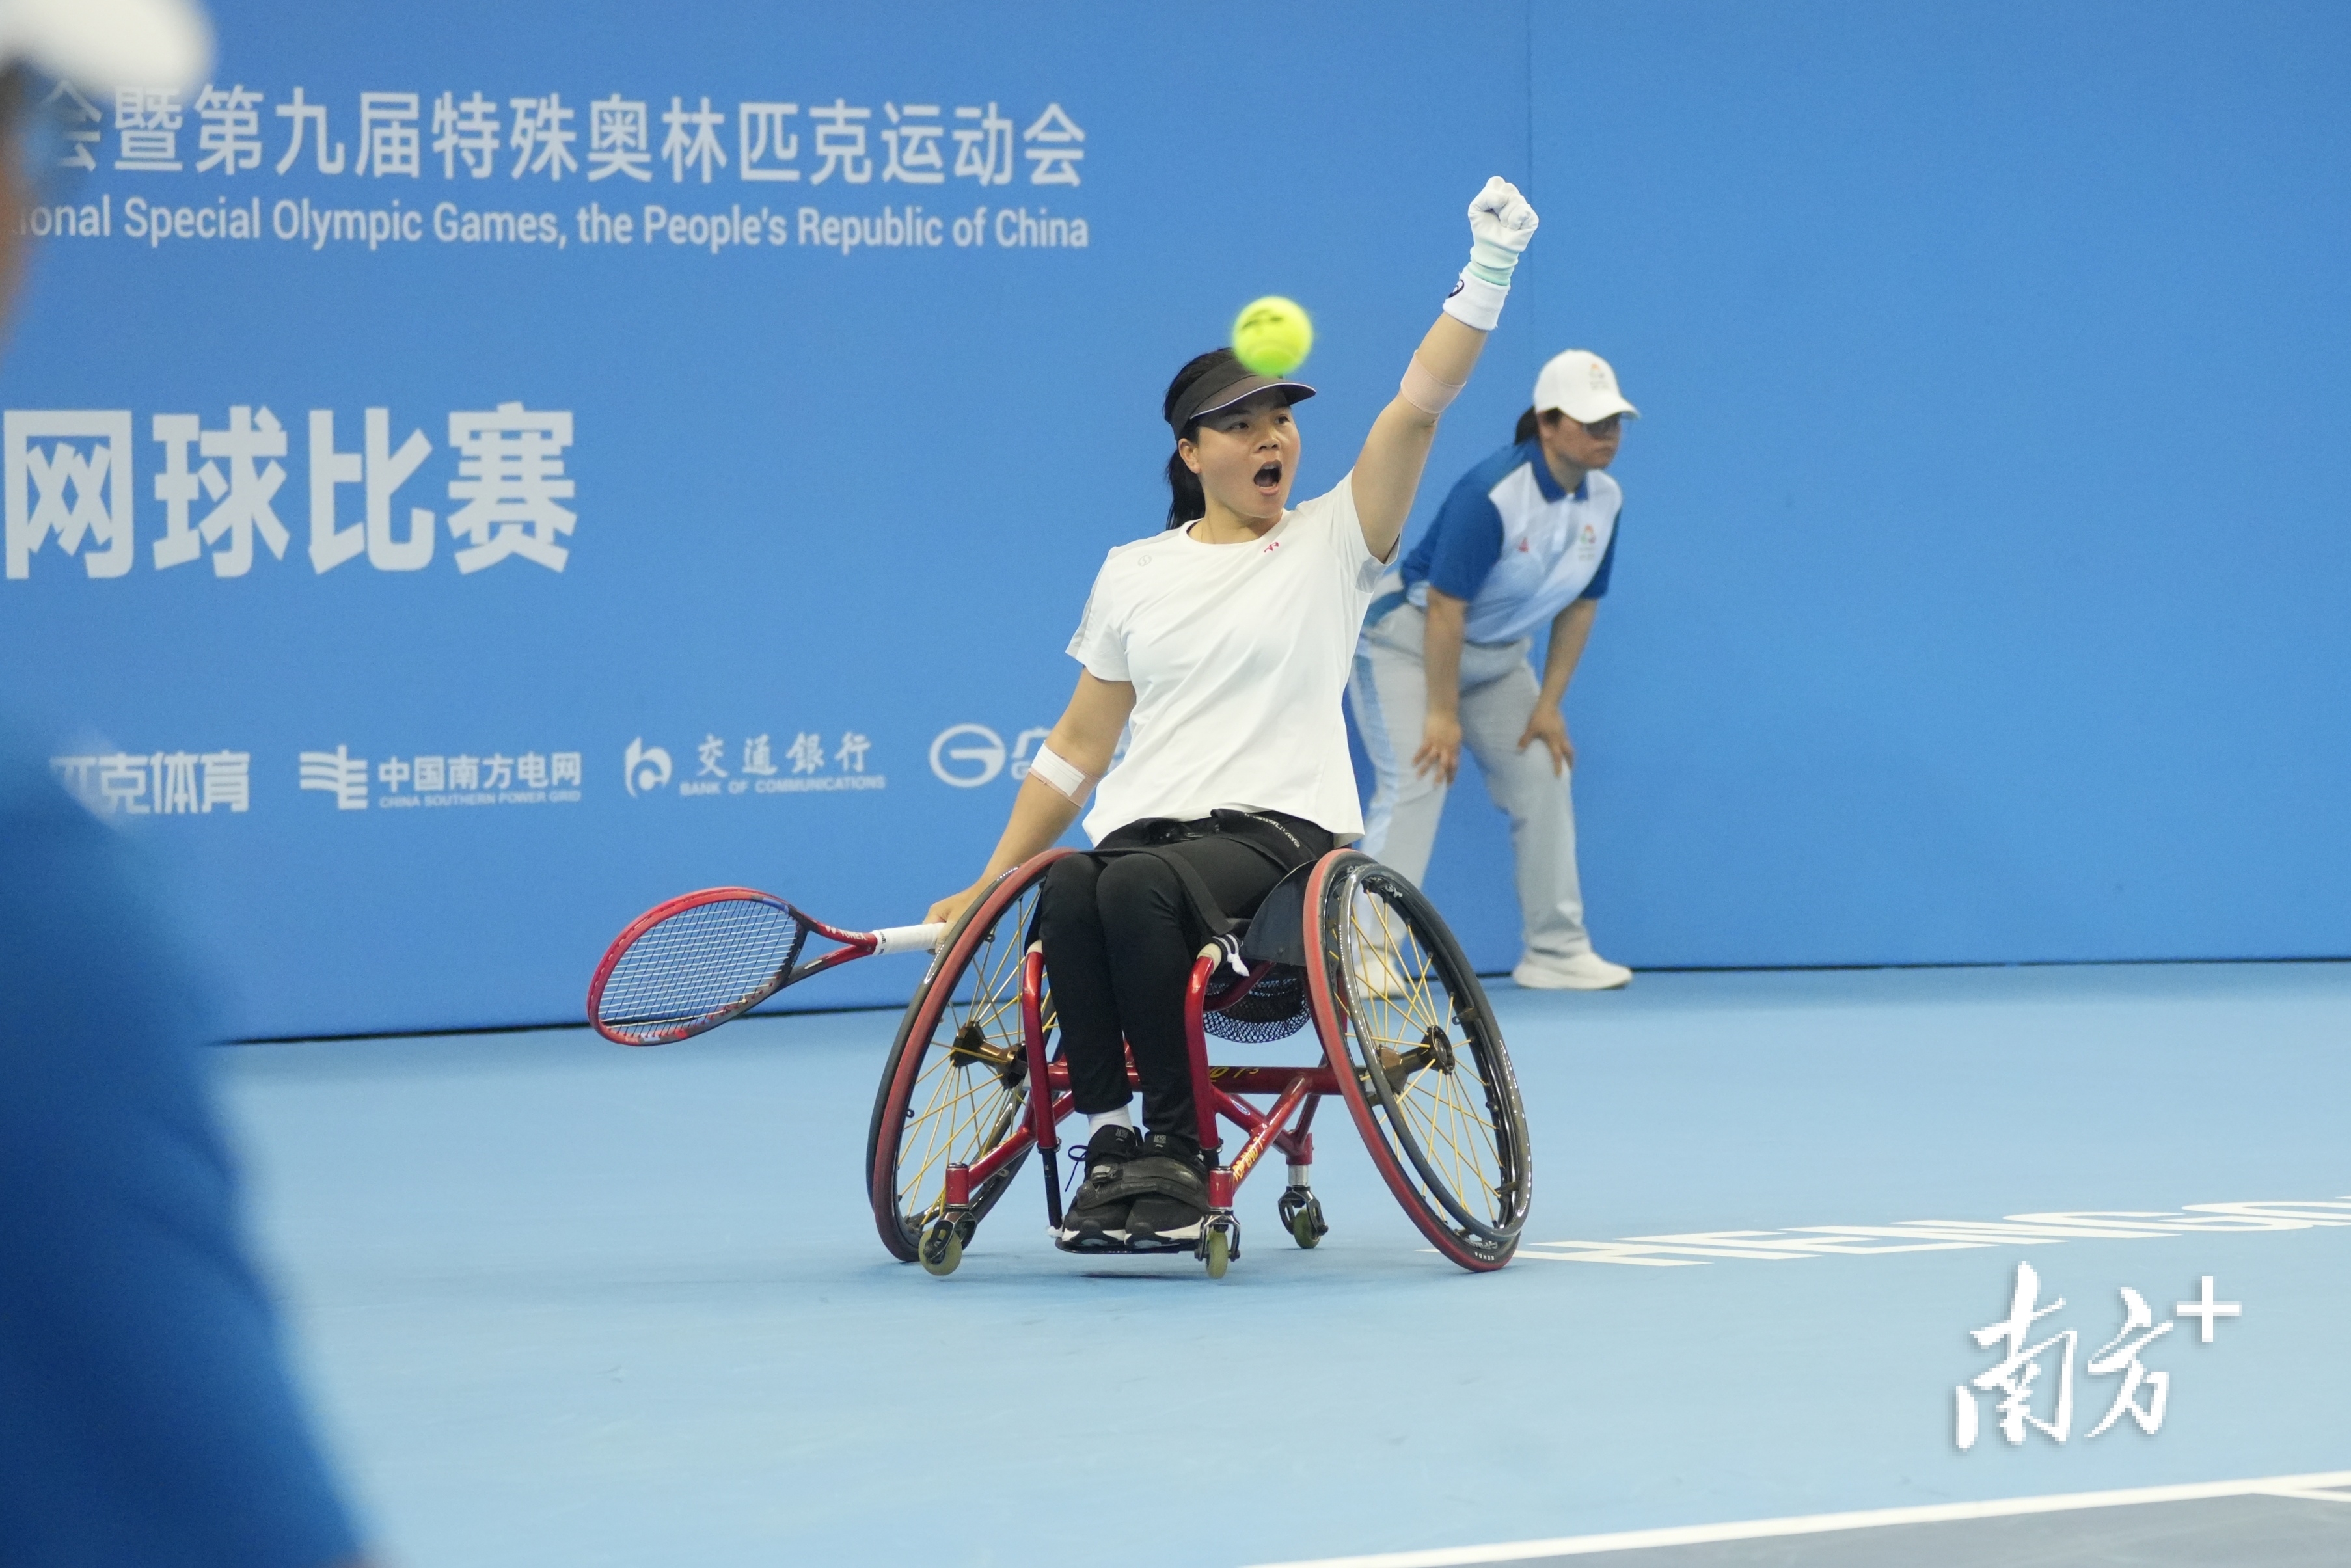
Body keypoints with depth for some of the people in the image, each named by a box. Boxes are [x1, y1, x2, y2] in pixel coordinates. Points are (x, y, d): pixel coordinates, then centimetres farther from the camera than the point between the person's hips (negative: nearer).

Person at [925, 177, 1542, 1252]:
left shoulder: (1332, 541, 10)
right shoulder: (1132, 576, 18)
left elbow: (1419, 403, -3)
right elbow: (1079, 746, 20)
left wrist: (1488, 272, -15)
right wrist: (987, 885, 14)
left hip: (1280, 829, -3)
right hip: (1143, 828, 3)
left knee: (1141, 885, -37)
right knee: (1068, 893, -35)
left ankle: (1178, 1149, -30)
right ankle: (1105, 1138, -27)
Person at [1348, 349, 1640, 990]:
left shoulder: (1605, 500, -9)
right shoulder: (1492, 494, -30)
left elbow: (1580, 607, 0)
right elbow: (1445, 607, -28)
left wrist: (1549, 706, -2)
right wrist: (1443, 714, -24)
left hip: (1496, 657, 8)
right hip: (1410, 640, -7)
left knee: (1544, 782, 3)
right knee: (1414, 786, -18)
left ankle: (1556, 951, 11)